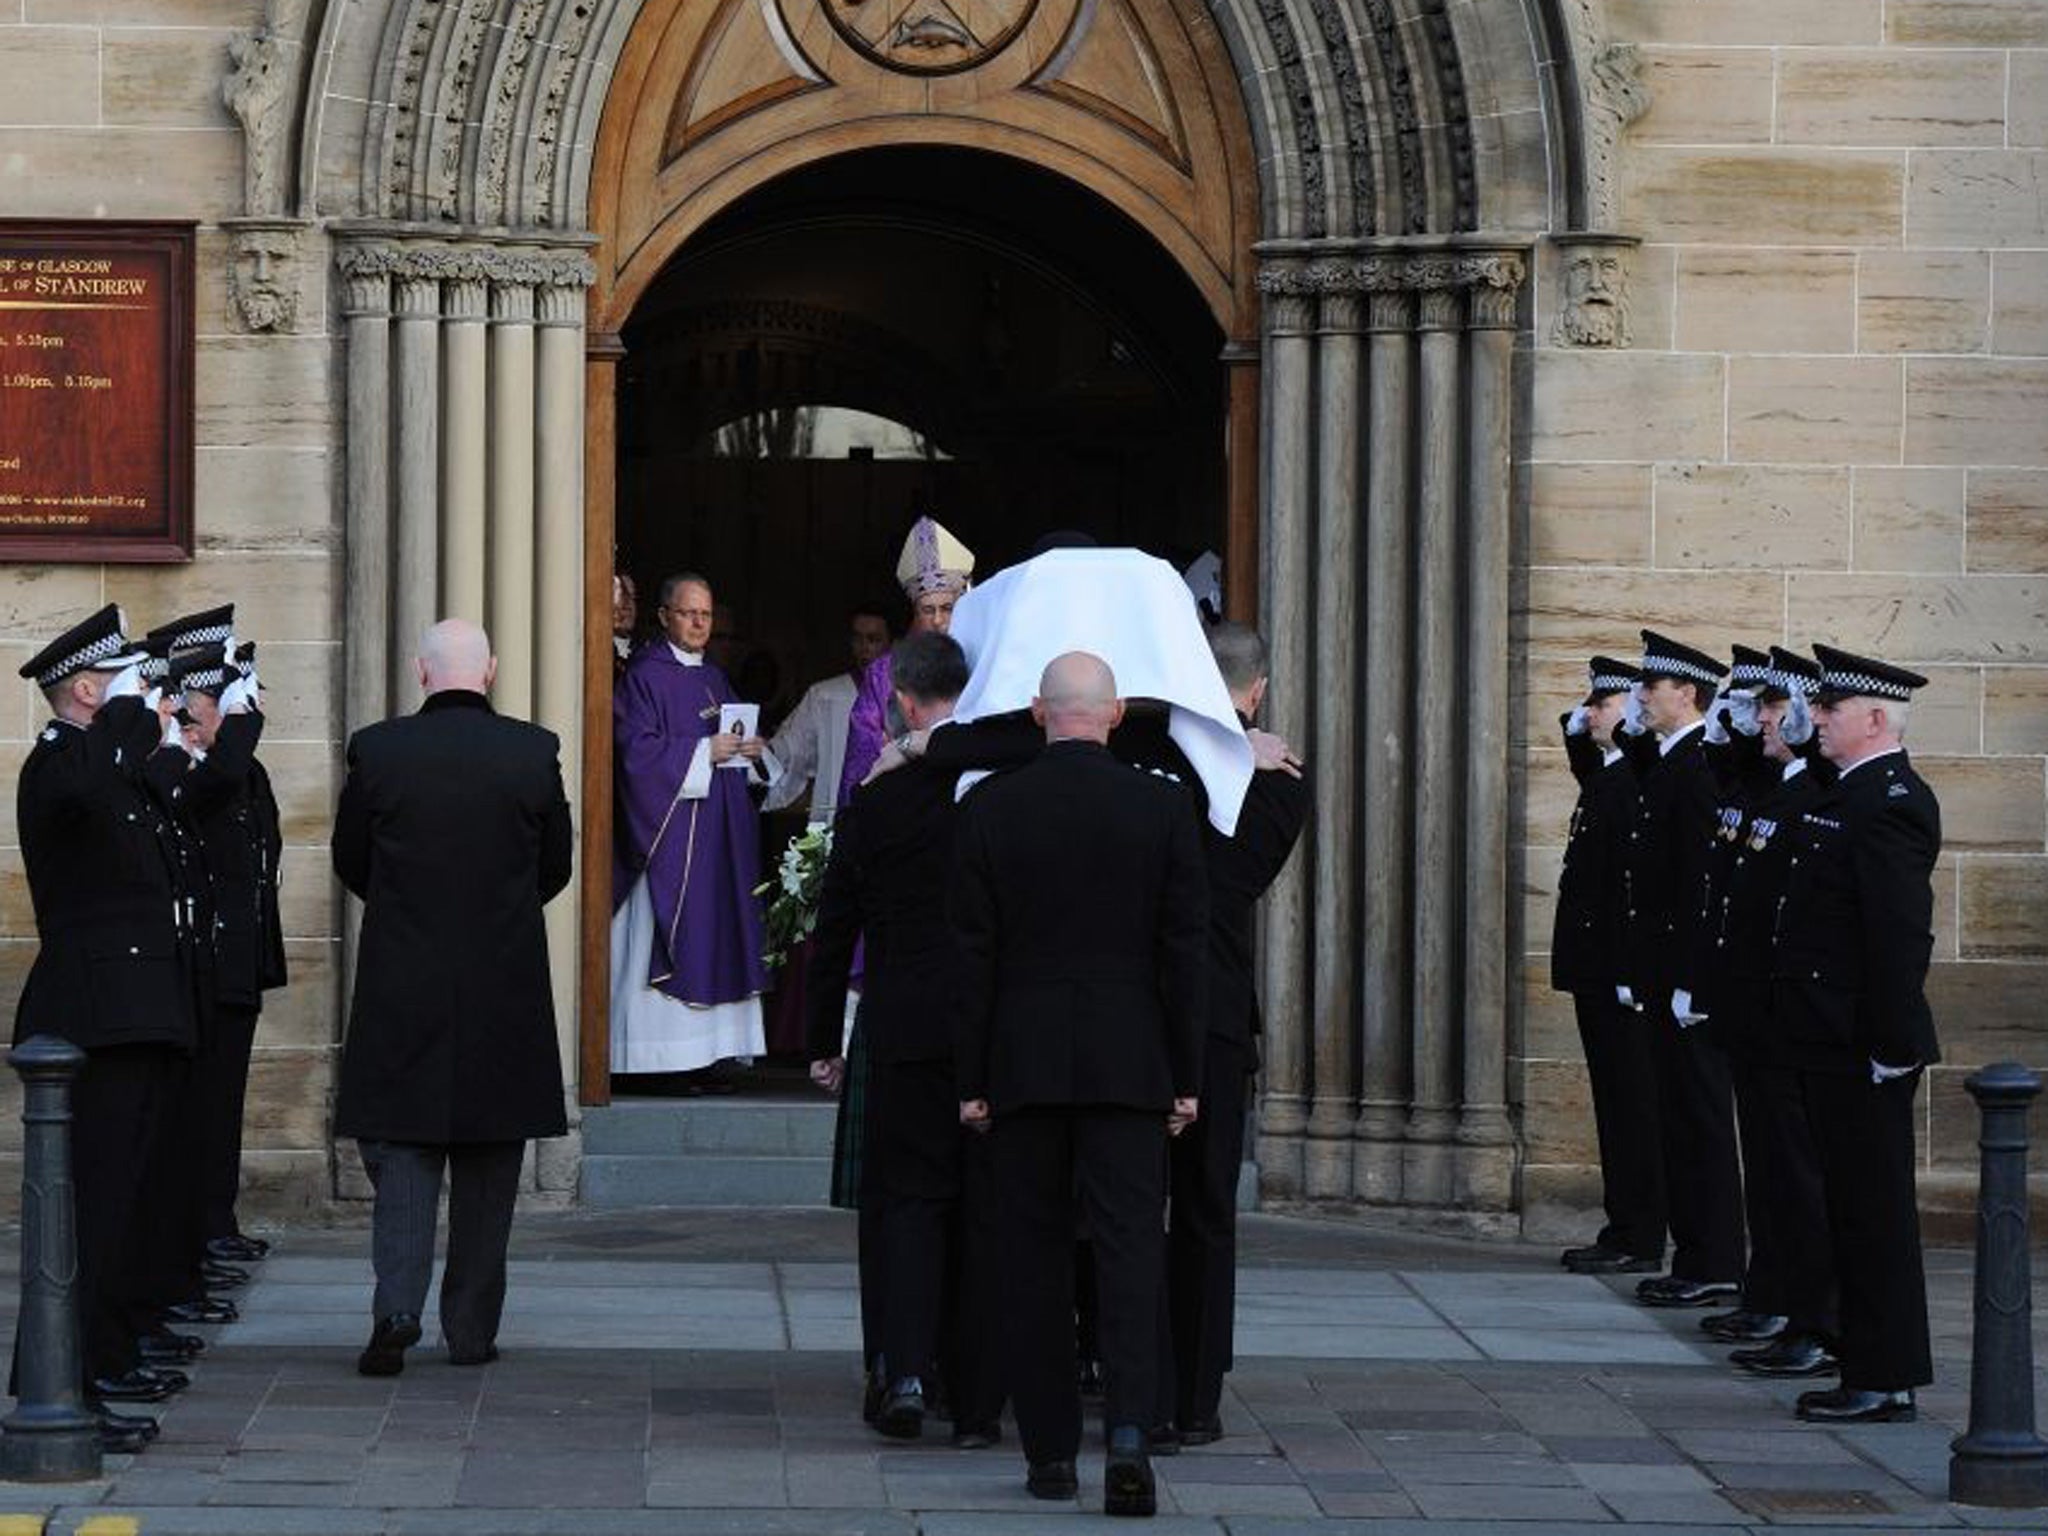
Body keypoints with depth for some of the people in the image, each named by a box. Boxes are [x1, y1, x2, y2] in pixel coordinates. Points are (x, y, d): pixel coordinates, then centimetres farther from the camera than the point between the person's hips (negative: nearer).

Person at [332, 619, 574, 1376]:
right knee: (488, 1169, 10)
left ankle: (397, 1308, -11)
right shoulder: (534, 752, -6)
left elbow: (350, 861, 4)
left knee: (402, 1150, 6)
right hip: (507, 991, 1)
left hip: (402, 987, 0)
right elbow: (556, 866, 5)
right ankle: (472, 1328, 13)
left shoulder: (376, 751, -7)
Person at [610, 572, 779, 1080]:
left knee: (720, 936, 4)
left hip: (721, 830, 8)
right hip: (671, 830, -8)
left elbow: (735, 742, 23)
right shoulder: (644, 676, -5)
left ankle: (715, 1048, 6)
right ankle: (664, 1057, -10)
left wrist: (751, 750, 2)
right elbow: (638, 751, -15)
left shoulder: (713, 679, 18)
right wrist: (704, 752, -17)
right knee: (674, 939, -10)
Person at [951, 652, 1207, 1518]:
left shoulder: (989, 810, -1)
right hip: (1128, 1061, -1)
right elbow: (1186, 950, -1)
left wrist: (971, 1081, 5)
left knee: (1035, 1254, 8)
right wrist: (1186, 1079, 4)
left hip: (1023, 1063, 1)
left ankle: (1050, 1452, 10)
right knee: (1130, 1243, -2)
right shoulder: (1162, 808, -2)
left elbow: (972, 953, 0)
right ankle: (1128, 1427, -20)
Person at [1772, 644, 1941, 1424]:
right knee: (1856, 1208, 13)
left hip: (1860, 1051, -10)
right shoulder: (1853, 793, 15)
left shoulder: (1888, 805, -17)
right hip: (1834, 1046, 10)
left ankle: (1884, 1382, -1)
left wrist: (1894, 1044, -23)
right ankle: (1874, 1371, 18)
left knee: (1873, 1211, -5)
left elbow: (1900, 935, -22)